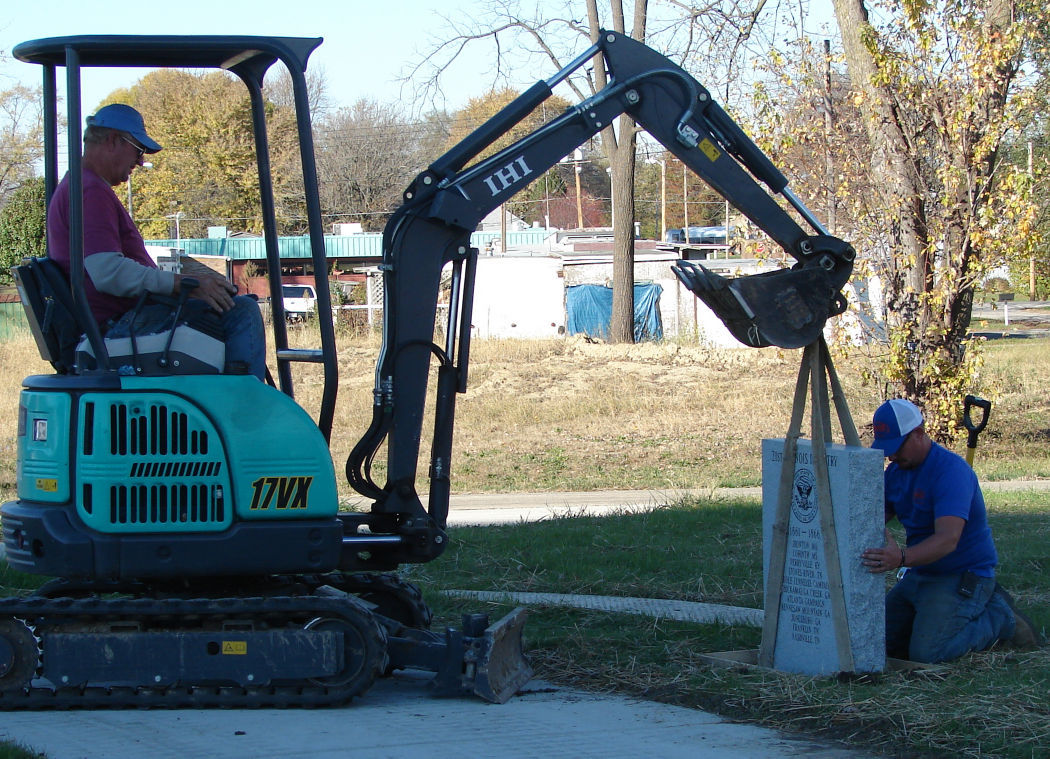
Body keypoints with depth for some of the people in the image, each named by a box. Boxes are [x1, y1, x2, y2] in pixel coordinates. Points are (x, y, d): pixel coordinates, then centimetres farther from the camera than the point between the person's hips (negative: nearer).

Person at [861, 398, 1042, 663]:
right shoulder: (896, 471, 6)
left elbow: (948, 539, -34)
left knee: (927, 653, -24)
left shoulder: (951, 470, -22)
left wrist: (902, 558, -51)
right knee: (880, 643, 4)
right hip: (918, 575, 9)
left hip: (962, 577, -9)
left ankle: (999, 618, 1)